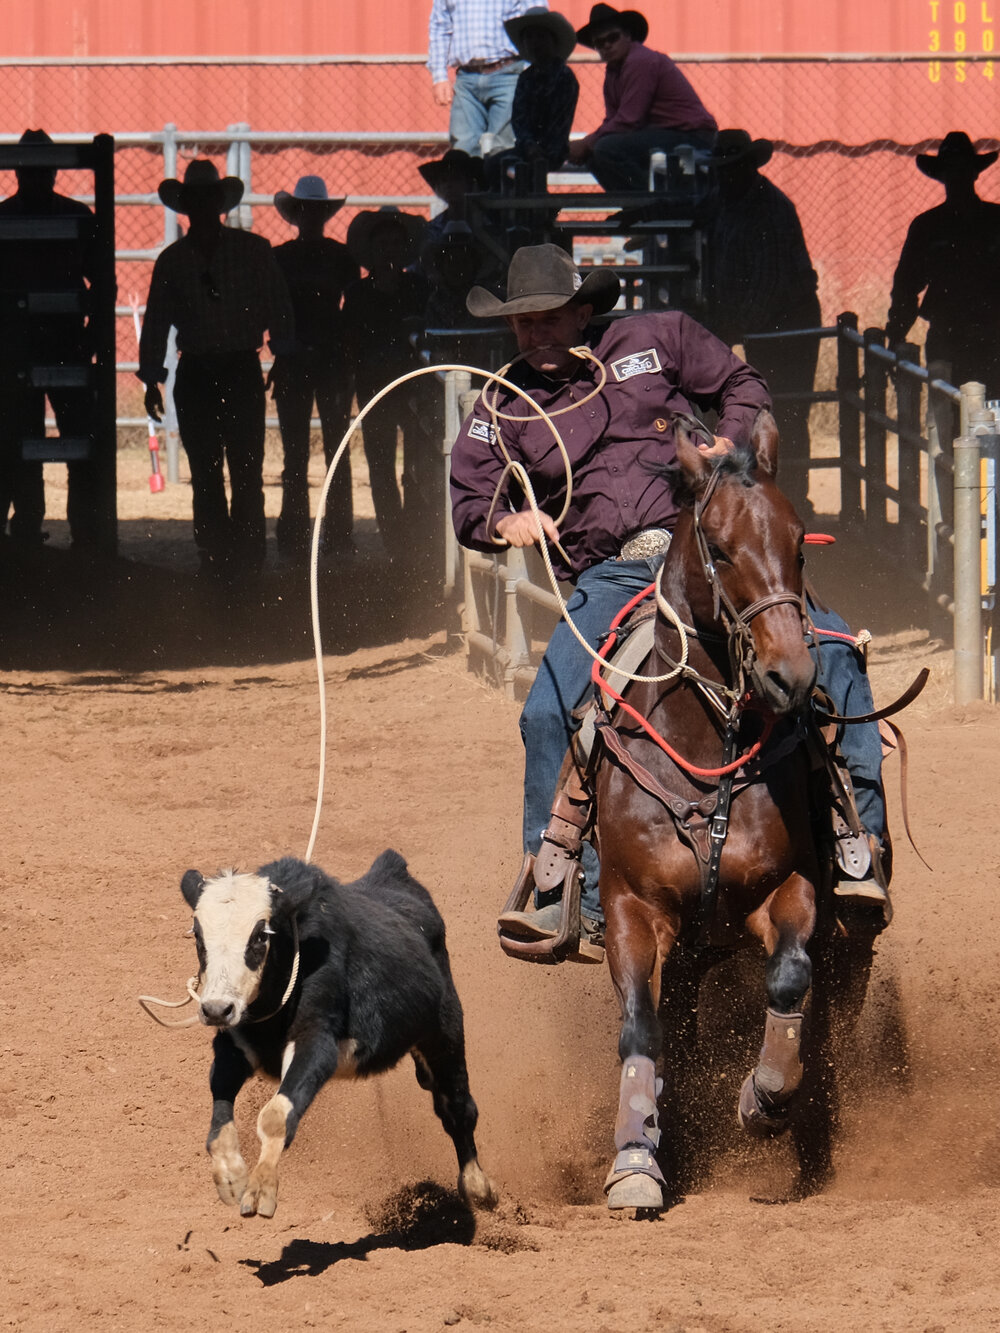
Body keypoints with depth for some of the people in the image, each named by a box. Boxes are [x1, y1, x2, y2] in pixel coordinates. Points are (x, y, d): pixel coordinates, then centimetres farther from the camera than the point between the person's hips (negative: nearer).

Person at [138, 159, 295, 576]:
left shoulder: (253, 251, 4)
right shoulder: (172, 260, 10)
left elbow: (278, 307, 5)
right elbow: (155, 323, 13)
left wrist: (285, 354, -5)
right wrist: (152, 378, 9)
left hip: (242, 371, -2)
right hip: (195, 375, 2)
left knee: (246, 471, -7)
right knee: (204, 475, 2)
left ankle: (248, 555, -4)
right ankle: (215, 556, 7)